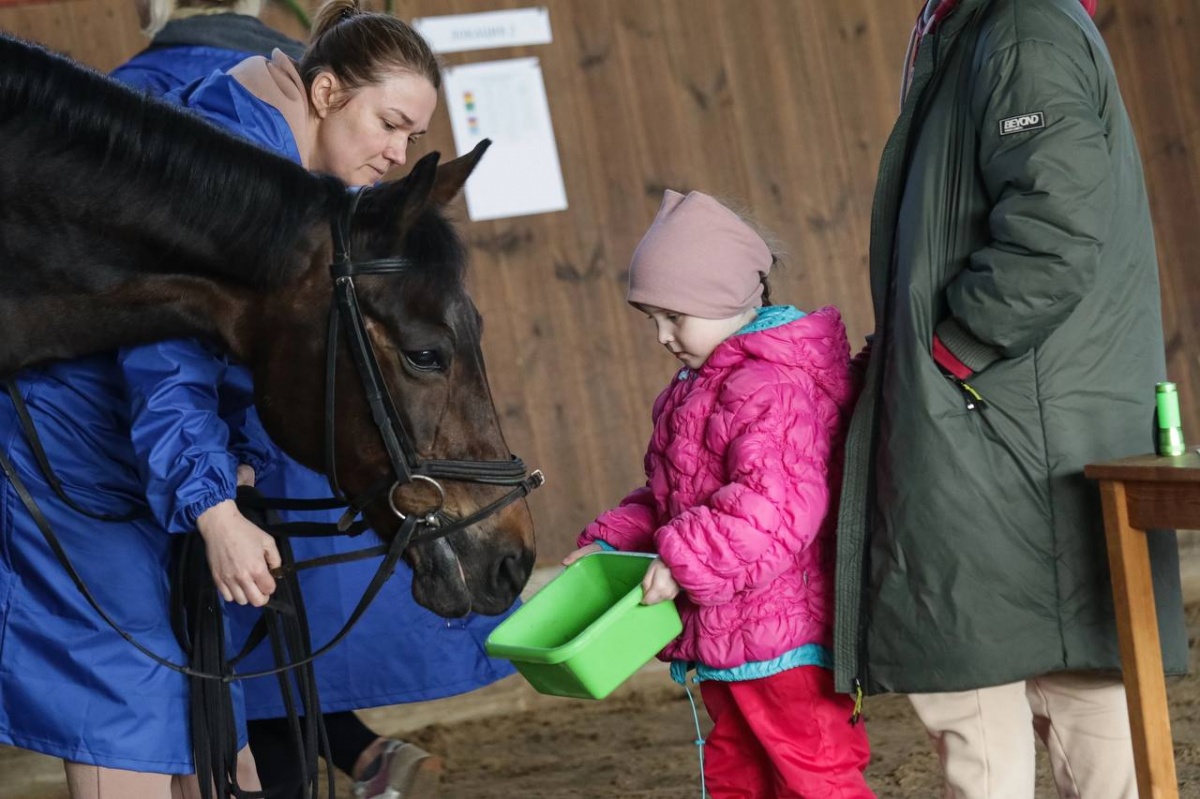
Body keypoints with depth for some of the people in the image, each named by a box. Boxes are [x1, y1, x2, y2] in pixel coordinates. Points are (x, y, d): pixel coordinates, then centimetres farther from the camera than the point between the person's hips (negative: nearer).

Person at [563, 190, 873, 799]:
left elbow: (774, 506, -31)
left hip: (783, 639, -11)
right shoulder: (701, 385, 16)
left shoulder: (773, 387, -19)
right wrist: (612, 543, 7)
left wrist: (685, 561, -31)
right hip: (722, 641, 11)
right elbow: (667, 496, 23)